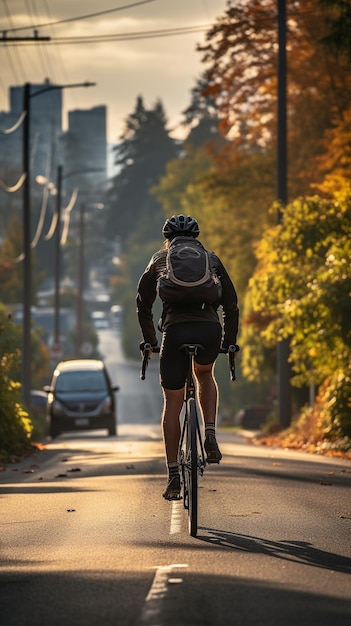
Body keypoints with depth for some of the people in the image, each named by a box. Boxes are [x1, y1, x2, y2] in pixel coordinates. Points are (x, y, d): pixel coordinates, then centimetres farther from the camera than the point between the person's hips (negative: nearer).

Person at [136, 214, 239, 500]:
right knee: (205, 374, 33)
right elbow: (231, 303, 19)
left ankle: (174, 476, 8)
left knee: (173, 404, 9)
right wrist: (229, 341, 27)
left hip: (176, 330, -1)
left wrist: (149, 340, 32)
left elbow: (143, 305, 22)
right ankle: (210, 436, 12)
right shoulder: (211, 259, 21)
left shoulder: (159, 260, 21)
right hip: (210, 329, 1)